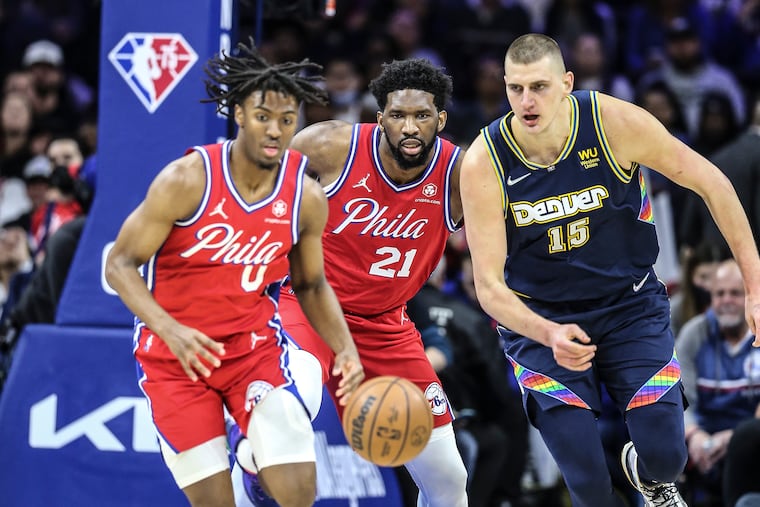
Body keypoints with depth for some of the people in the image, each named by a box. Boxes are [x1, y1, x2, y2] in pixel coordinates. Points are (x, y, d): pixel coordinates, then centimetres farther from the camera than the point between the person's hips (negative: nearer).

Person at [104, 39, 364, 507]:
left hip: (255, 342, 3)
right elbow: (121, 264, -13)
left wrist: (347, 350, -6)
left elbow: (311, 285, 11)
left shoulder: (307, 197, -5)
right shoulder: (187, 180, -17)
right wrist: (170, 330, -29)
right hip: (176, 356, -3)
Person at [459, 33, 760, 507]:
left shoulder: (616, 122, -21)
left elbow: (710, 182, -7)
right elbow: (489, 285, -20)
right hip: (540, 319, -1)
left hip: (630, 304, 1)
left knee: (665, 457, -7)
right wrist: (549, 335, -39)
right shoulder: (484, 163, -21)